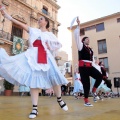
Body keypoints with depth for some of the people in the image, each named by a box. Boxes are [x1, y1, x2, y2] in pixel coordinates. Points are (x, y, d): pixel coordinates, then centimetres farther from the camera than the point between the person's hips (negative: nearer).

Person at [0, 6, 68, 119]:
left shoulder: (50, 34, 15)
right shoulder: (33, 30, 17)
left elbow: (59, 44, 18)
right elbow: (20, 24, 9)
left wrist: (50, 47, 0)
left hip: (45, 57, 0)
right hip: (33, 56, 1)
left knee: (54, 77, -8)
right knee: (33, 80, -6)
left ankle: (59, 100, 17)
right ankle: (34, 108, -1)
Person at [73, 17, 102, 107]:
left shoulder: (90, 49, 21)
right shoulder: (81, 46, 4)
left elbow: (92, 59, 24)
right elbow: (77, 35, -4)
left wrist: (93, 66, 13)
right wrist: (78, 25, -4)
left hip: (90, 66, 6)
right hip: (83, 66, -6)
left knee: (99, 76, -14)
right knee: (86, 83, -5)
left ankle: (94, 91, 6)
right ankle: (86, 101, 6)